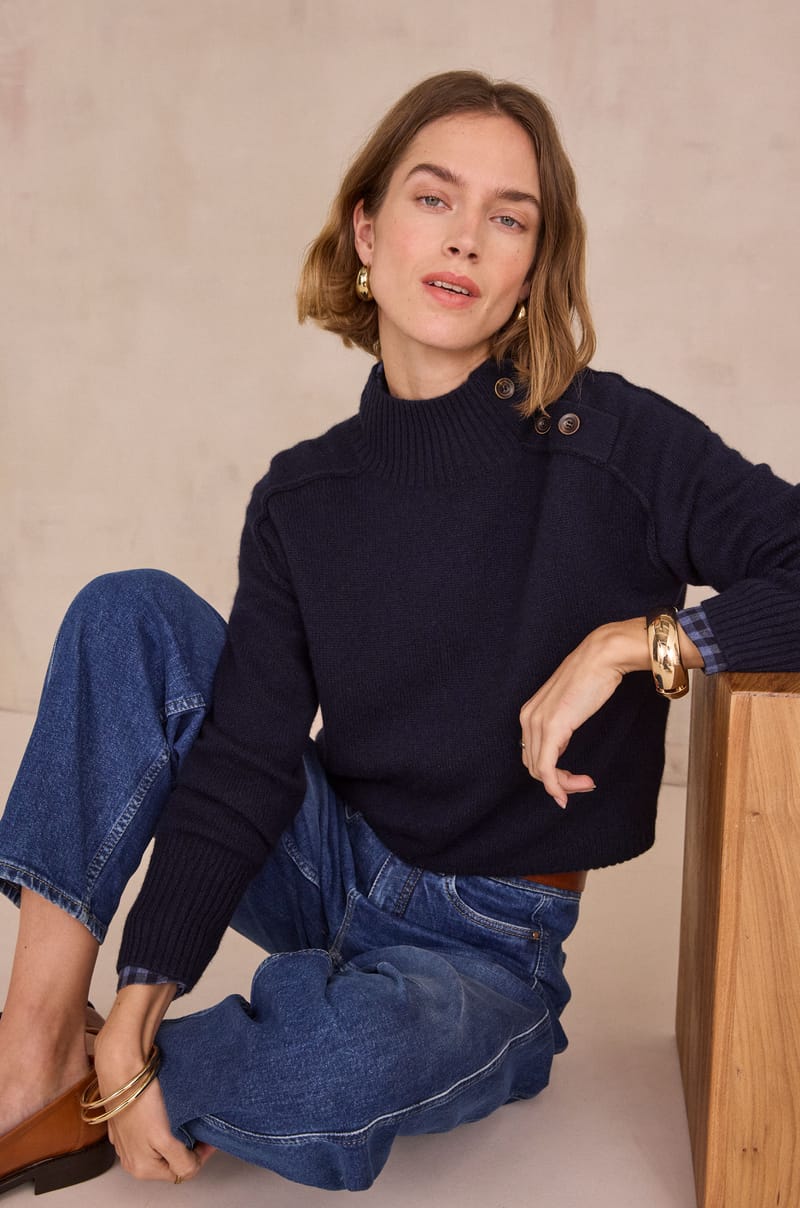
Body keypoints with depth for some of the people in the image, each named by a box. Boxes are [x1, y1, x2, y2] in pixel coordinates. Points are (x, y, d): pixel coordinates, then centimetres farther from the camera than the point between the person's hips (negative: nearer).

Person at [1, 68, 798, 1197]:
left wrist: (637, 640, -27)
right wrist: (136, 1008, -17)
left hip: (486, 939, -3)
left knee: (333, 1062, -37)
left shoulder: (615, 442, -13)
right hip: (339, 869, 3)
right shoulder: (302, 494, -3)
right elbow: (245, 759, -9)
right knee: (132, 612, -14)